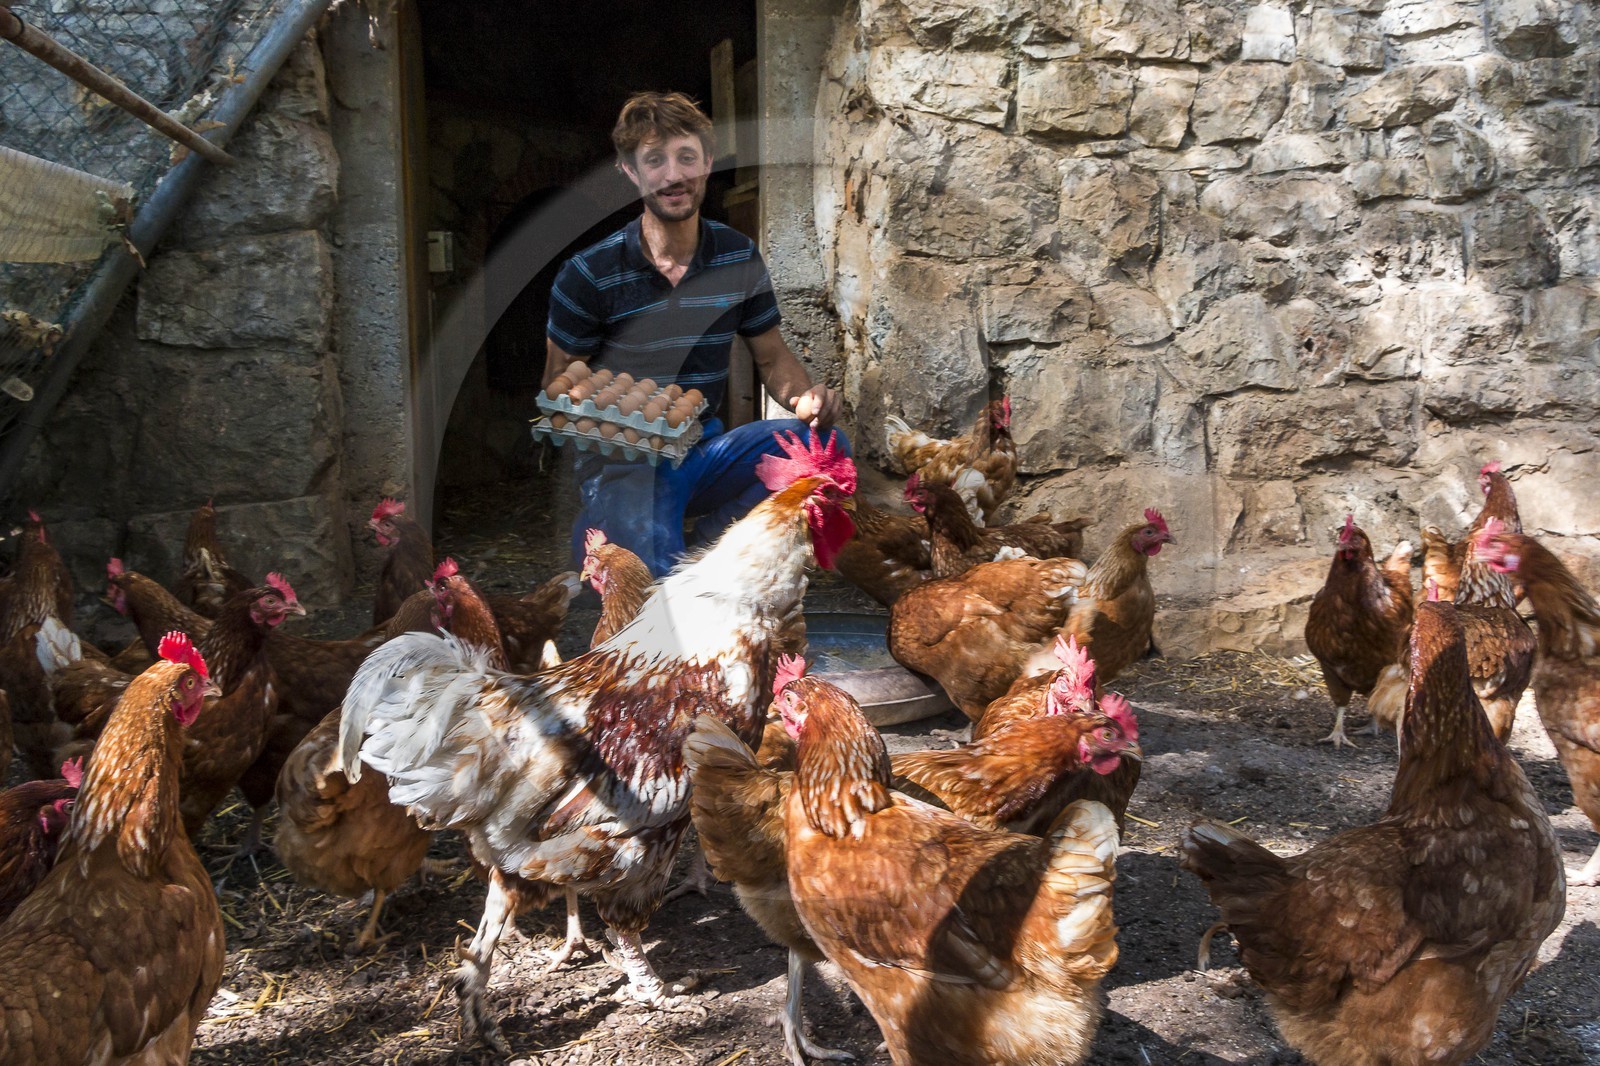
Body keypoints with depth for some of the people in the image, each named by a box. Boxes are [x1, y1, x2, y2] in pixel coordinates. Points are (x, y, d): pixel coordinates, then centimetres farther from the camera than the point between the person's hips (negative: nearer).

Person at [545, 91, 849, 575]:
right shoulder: (588, 275, -8)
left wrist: (805, 397, -12)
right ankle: (595, 532, 2)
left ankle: (707, 540, -5)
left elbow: (772, 357, 12)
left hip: (706, 448, 5)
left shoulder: (739, 258, 3)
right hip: (625, 461, -5)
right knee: (657, 579, -32)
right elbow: (558, 389, -2)